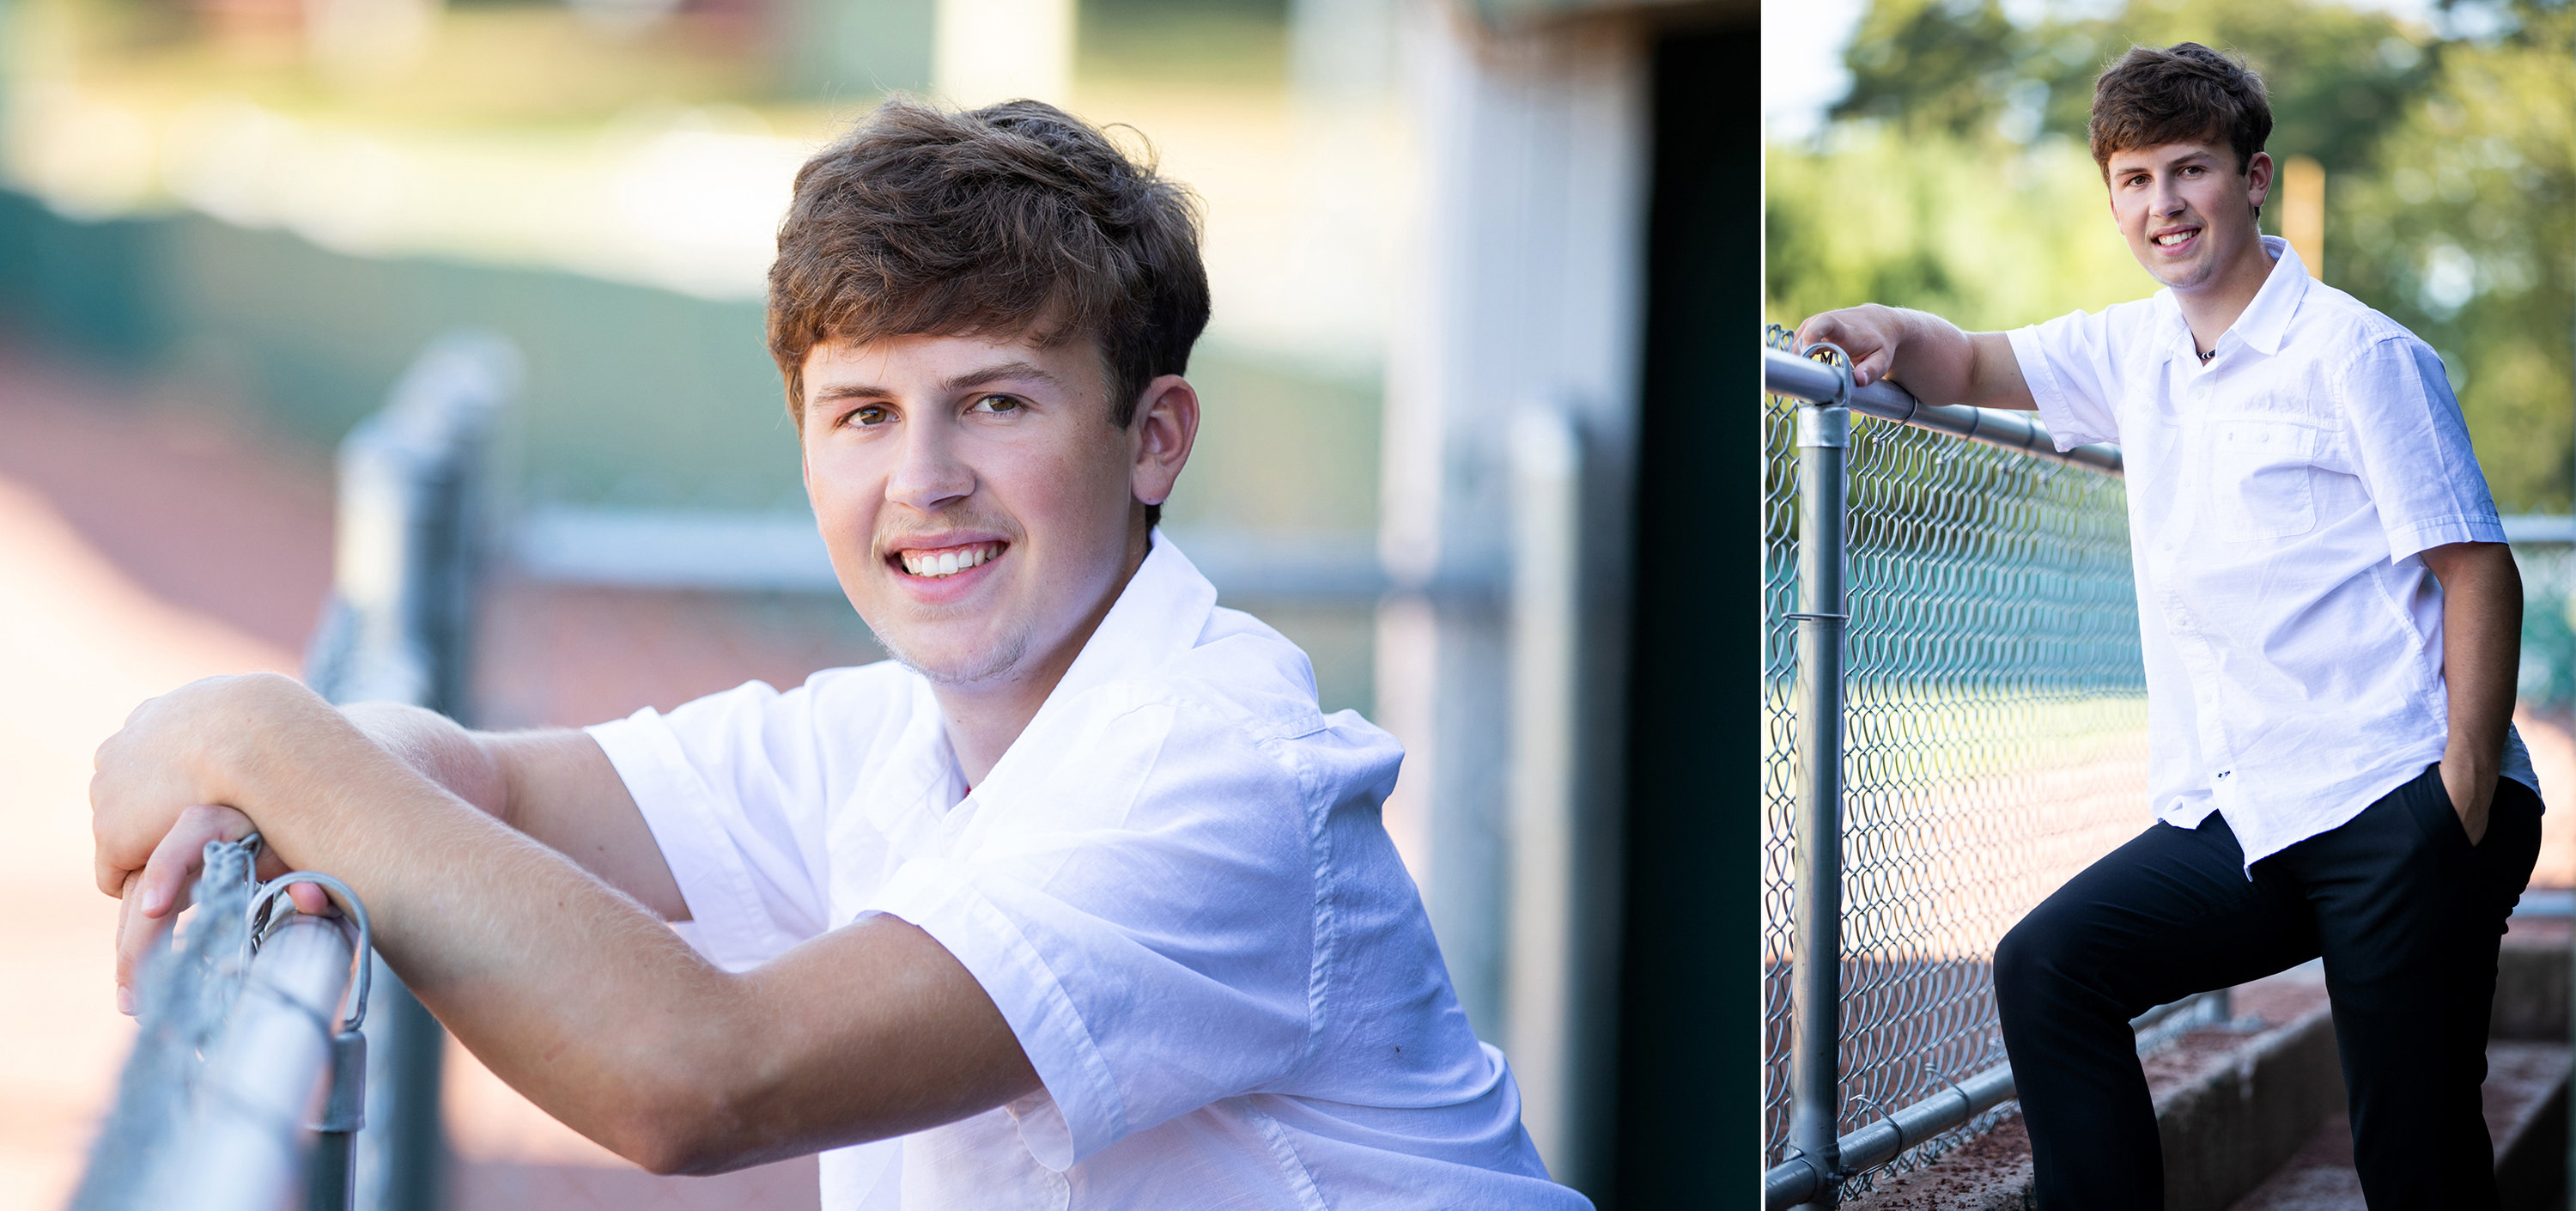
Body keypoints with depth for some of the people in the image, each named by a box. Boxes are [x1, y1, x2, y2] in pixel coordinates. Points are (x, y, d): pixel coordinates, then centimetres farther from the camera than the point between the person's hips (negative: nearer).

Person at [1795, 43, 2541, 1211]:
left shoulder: (2357, 354, -3)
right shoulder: (2133, 350, 15)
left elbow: (2478, 569, -6)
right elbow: (1975, 367, 29)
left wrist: (2465, 801, -16)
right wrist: (1888, 330, 4)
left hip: (2395, 809, -6)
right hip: (2233, 822, 6)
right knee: (2047, 966, -12)